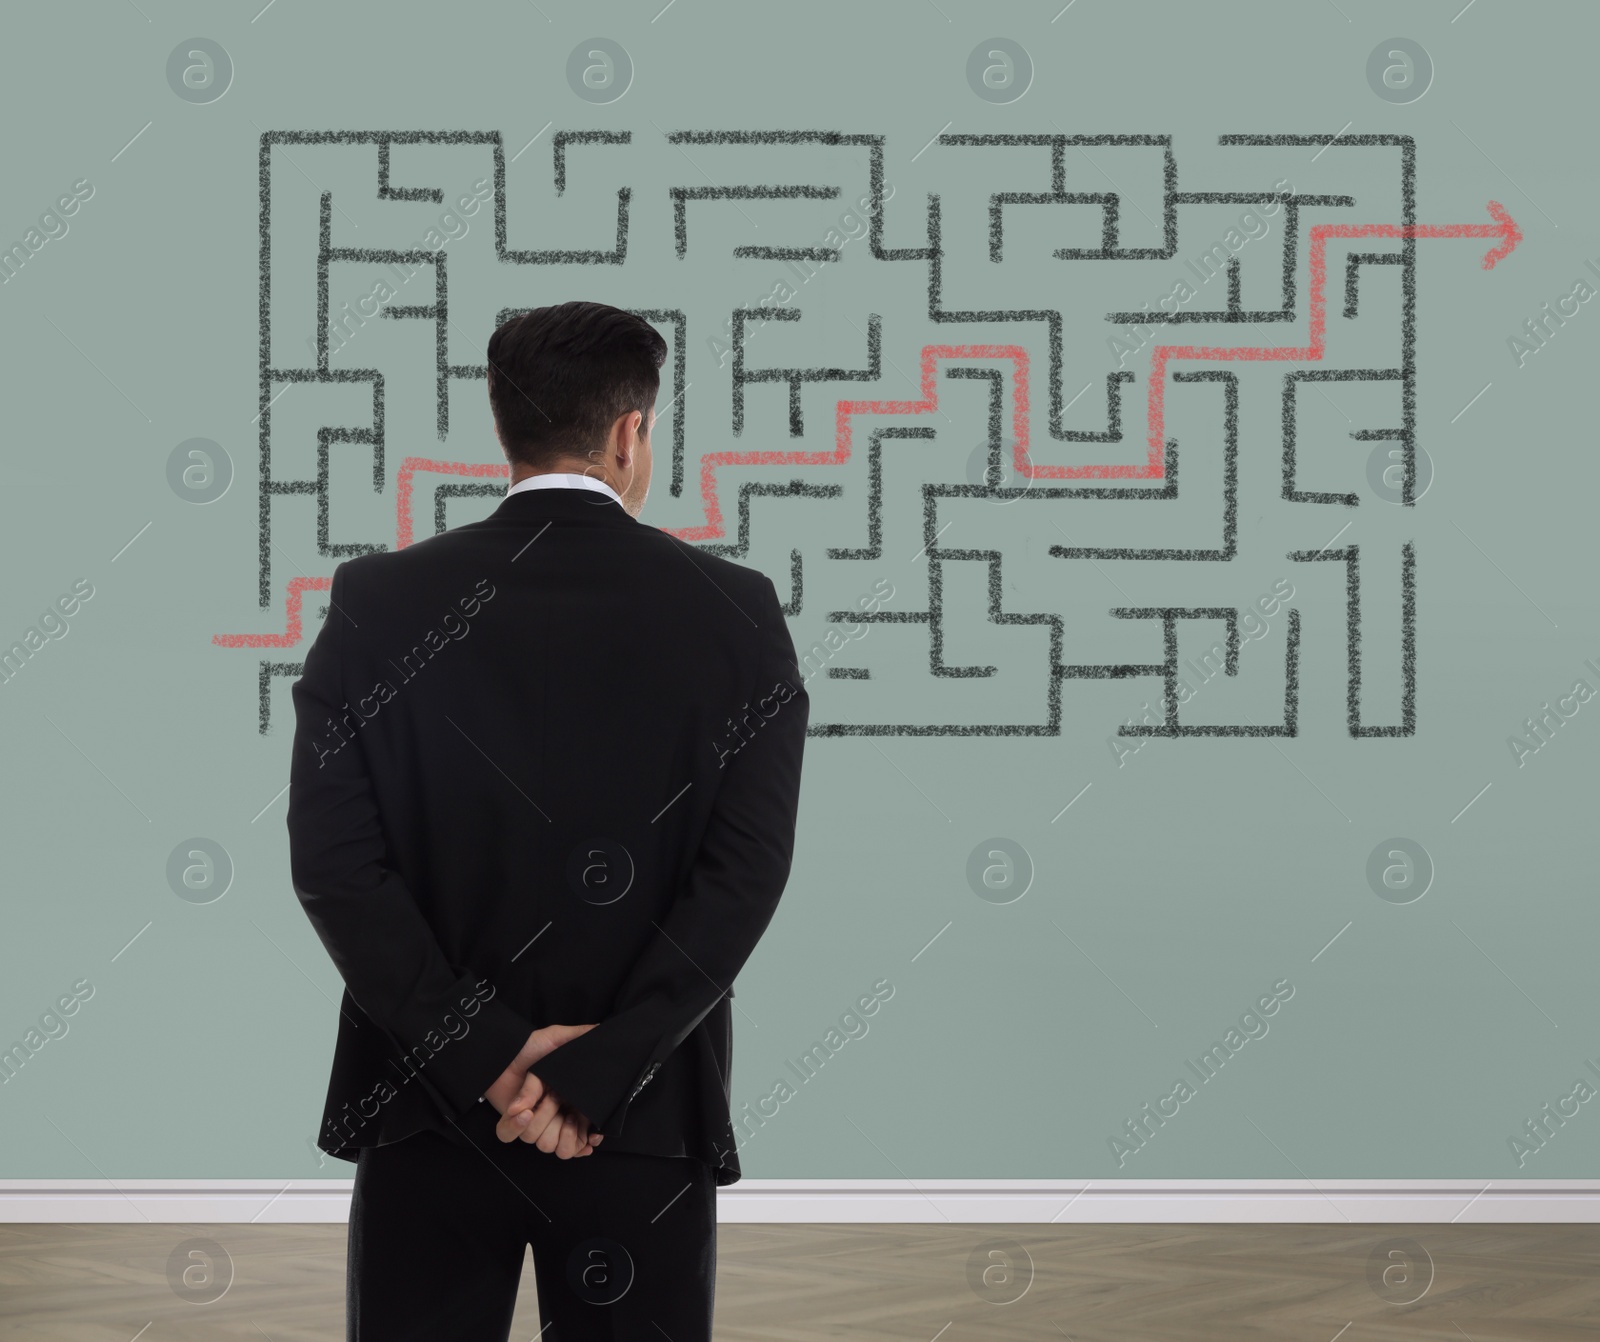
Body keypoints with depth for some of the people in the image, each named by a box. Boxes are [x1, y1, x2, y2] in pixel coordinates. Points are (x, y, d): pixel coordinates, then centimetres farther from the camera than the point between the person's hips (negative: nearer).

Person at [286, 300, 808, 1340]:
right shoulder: (736, 614, -3)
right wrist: (596, 1073, -13)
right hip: (650, 1129, -1)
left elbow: (333, 861, -8)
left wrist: (483, 1052, -9)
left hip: (428, 1107, 1)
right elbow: (748, 873, -10)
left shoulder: (380, 604, -2)